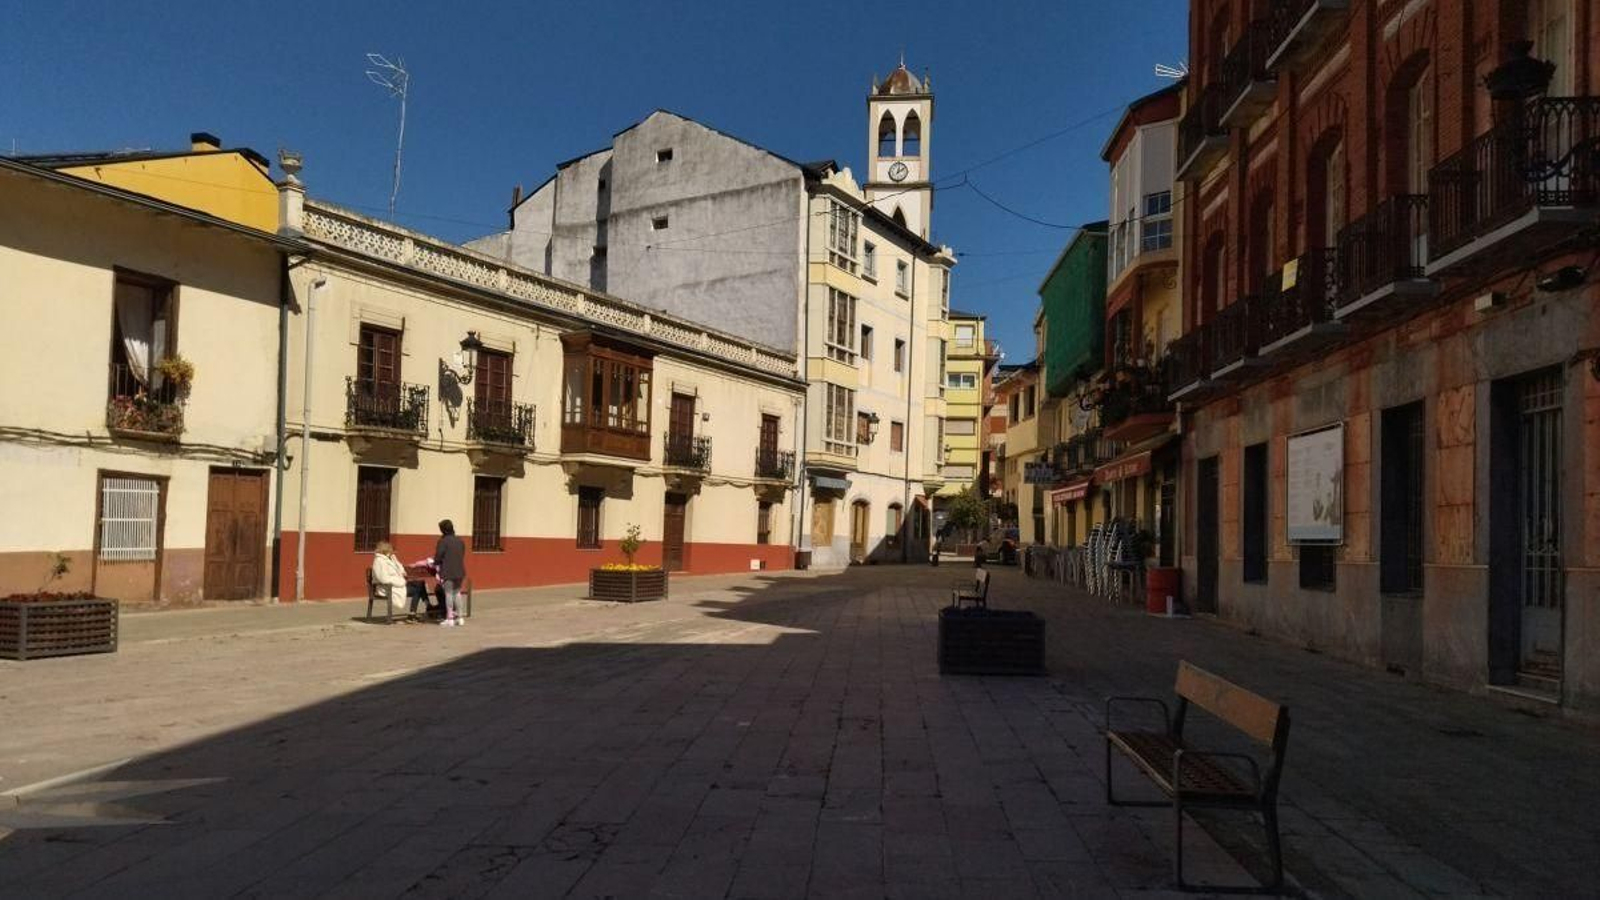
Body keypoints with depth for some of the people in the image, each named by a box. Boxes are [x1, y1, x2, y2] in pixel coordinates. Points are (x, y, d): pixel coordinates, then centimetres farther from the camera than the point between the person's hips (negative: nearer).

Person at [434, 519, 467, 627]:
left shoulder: (443, 541, -10)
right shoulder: (460, 541, 9)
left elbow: (438, 557, -9)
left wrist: (435, 564, 11)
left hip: (447, 572, -6)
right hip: (459, 571, 6)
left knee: (448, 593, 0)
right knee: (457, 593, 16)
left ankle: (449, 618, 2)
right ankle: (459, 617, 18)